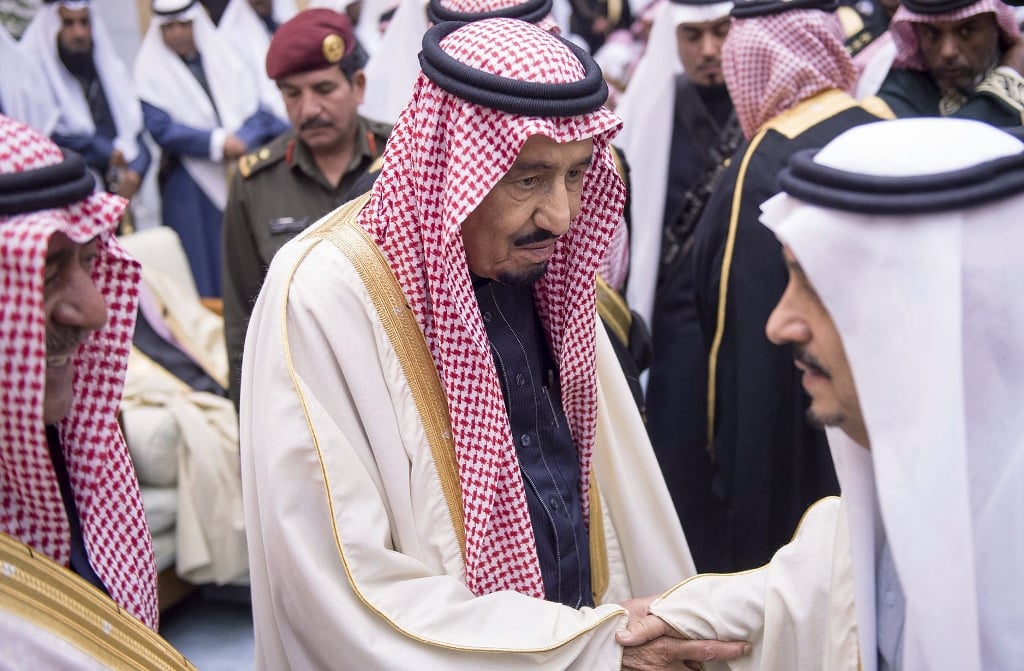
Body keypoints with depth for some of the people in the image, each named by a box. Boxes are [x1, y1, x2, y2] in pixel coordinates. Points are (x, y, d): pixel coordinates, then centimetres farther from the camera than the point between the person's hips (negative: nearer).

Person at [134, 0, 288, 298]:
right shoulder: (150, 69, 2)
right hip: (189, 186, -3)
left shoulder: (224, 60, 11)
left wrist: (239, 141, -16)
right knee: (203, 266, -3)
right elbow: (160, 127, -9)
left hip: (242, 174, 3)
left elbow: (255, 113, 4)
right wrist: (217, 142, -15)